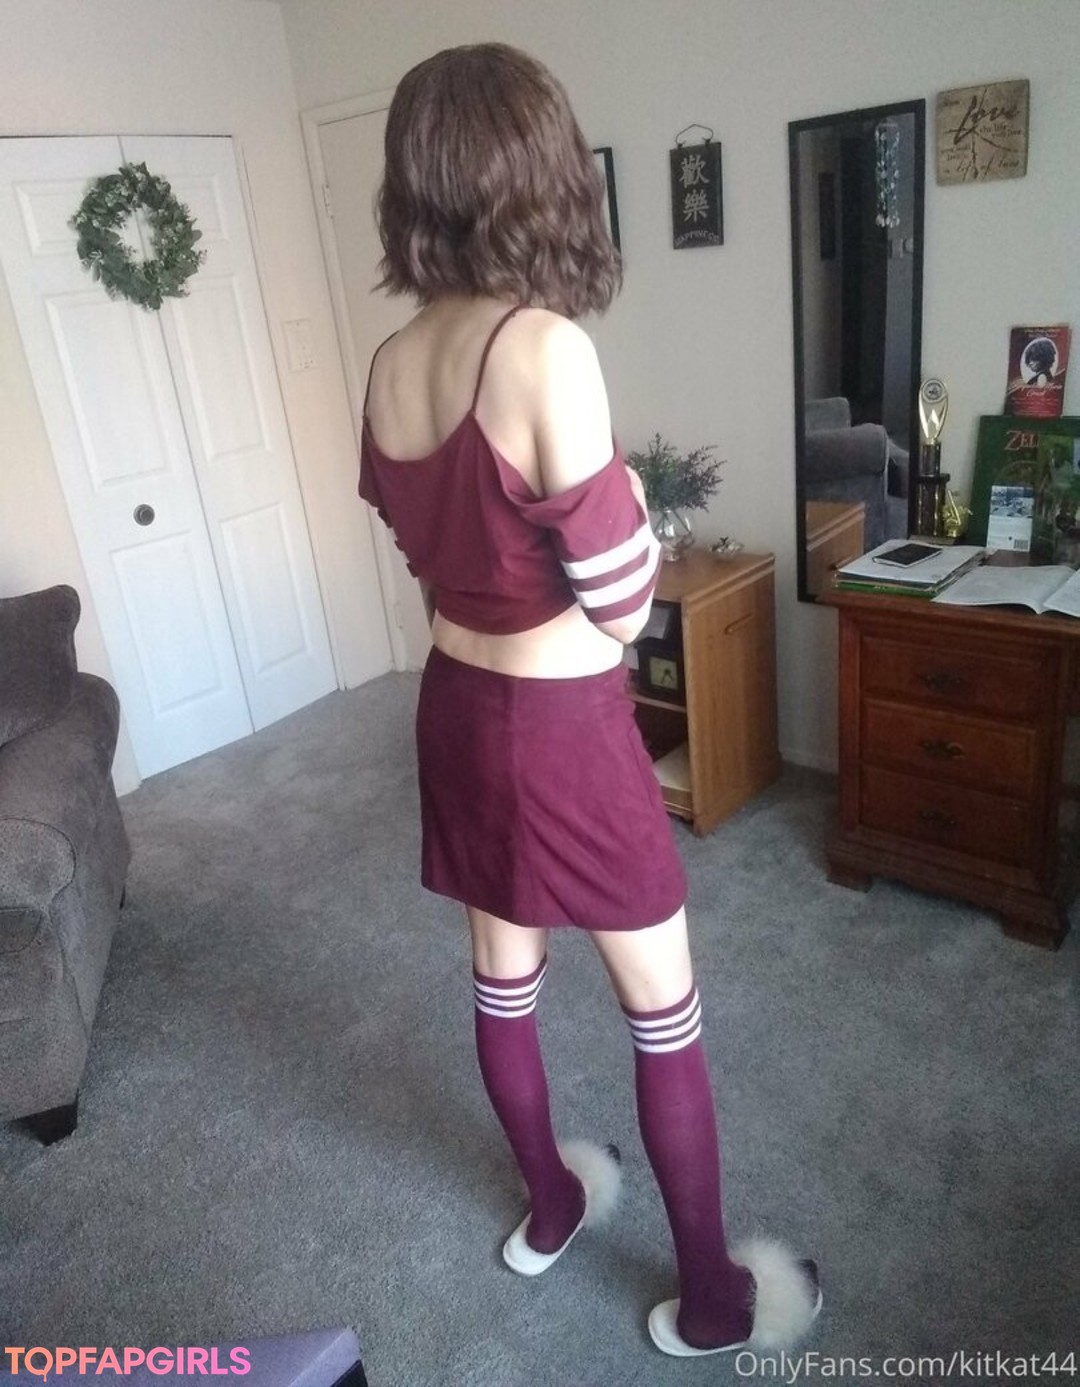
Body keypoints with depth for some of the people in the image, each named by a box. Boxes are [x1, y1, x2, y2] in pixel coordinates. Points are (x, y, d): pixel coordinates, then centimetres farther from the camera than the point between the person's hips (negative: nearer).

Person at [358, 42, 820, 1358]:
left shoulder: (390, 367, 0)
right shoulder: (545, 349, -22)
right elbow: (622, 608, -18)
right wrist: (629, 500, -1)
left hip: (455, 704, 7)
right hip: (562, 723, -7)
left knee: (503, 975, 22)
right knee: (663, 1008, 11)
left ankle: (550, 1202, 46)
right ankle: (711, 1294, 31)